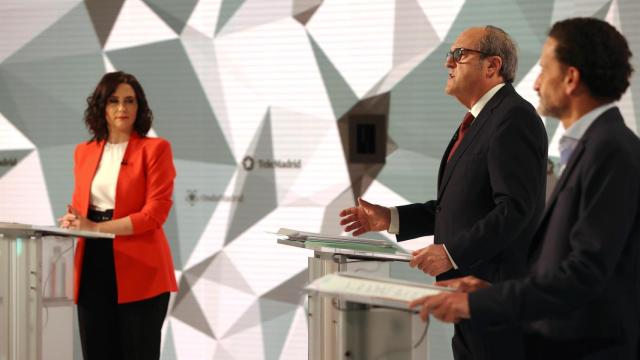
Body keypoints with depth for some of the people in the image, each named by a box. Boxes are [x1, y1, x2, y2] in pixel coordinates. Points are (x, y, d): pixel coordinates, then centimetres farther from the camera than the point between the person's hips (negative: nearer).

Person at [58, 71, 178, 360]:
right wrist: (73, 222, -4)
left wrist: (96, 228, -16)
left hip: (139, 270, -5)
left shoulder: (155, 149, -4)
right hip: (94, 266, 5)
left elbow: (155, 212, -12)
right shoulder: (84, 152, 13)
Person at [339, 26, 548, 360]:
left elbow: (515, 207, -22)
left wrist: (452, 253, -23)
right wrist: (391, 218, 11)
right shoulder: (479, 120, 18)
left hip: (499, 294, -10)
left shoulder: (514, 117, -14)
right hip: (471, 294, 10)